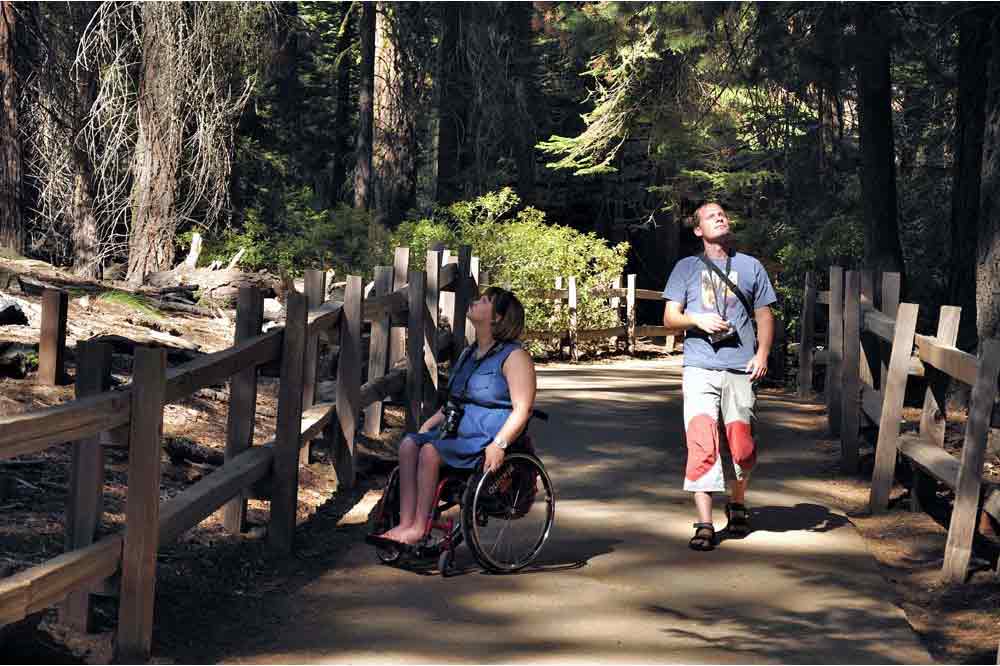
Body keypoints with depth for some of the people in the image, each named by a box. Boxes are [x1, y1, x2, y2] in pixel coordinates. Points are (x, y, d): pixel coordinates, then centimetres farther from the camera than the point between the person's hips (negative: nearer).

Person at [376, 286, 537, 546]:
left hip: (486, 439, -8)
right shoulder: (468, 355, 21)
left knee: (430, 450, -27)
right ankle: (405, 523, -24)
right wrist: (430, 424, 13)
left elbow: (522, 409, -14)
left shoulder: (514, 357, -6)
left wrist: (499, 444, -27)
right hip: (459, 432, 8)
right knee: (409, 443, -16)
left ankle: (419, 527, -21)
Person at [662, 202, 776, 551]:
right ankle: (704, 524, -11)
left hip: (740, 368, 1)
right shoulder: (686, 268, 14)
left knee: (743, 446, -1)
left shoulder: (750, 266, 16)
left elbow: (764, 315, 15)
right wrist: (698, 319, -11)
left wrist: (762, 353, -1)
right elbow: (669, 317, 10)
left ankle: (737, 504, 27)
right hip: (700, 368, -1)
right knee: (701, 444, -12)